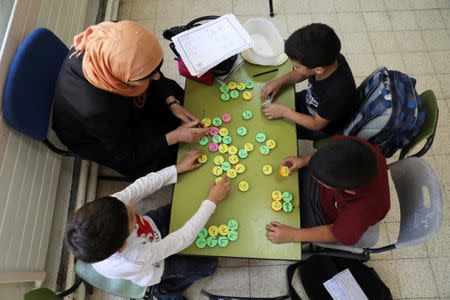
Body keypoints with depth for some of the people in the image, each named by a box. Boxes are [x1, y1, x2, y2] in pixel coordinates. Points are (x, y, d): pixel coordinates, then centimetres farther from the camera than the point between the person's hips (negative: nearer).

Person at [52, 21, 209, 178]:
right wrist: (175, 136, -25)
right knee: (166, 153, 0)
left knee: (176, 93, 8)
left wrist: (172, 103, -17)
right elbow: (128, 153, -27)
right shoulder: (95, 111, -47)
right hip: (93, 138, -5)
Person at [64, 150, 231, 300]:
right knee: (210, 263, 8)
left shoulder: (103, 210, -38)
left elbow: (140, 187, -25)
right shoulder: (136, 259, -46)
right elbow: (184, 237, -36)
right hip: (154, 268, -4)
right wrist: (212, 201, -29)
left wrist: (178, 168, -21)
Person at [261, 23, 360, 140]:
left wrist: (284, 112, -26)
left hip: (323, 127, -6)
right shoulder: (328, 58, -27)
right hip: (310, 101, 6)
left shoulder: (337, 92, -44)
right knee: (270, 105, 9)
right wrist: (280, 81, -18)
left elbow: (316, 124, -26)